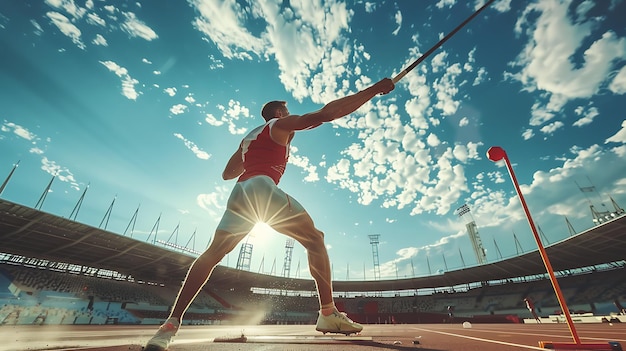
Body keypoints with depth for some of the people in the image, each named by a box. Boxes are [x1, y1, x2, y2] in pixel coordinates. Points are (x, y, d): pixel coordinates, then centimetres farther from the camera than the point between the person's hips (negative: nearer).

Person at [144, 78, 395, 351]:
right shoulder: (280, 124, 13)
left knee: (212, 254, 7)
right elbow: (325, 114, -1)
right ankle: (328, 313, -10)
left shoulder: (249, 137, 33)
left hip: (240, 192, 8)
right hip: (262, 187, -7)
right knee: (314, 239, -2)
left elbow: (227, 174, 34)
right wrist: (374, 89, 2)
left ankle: (172, 323, 2)